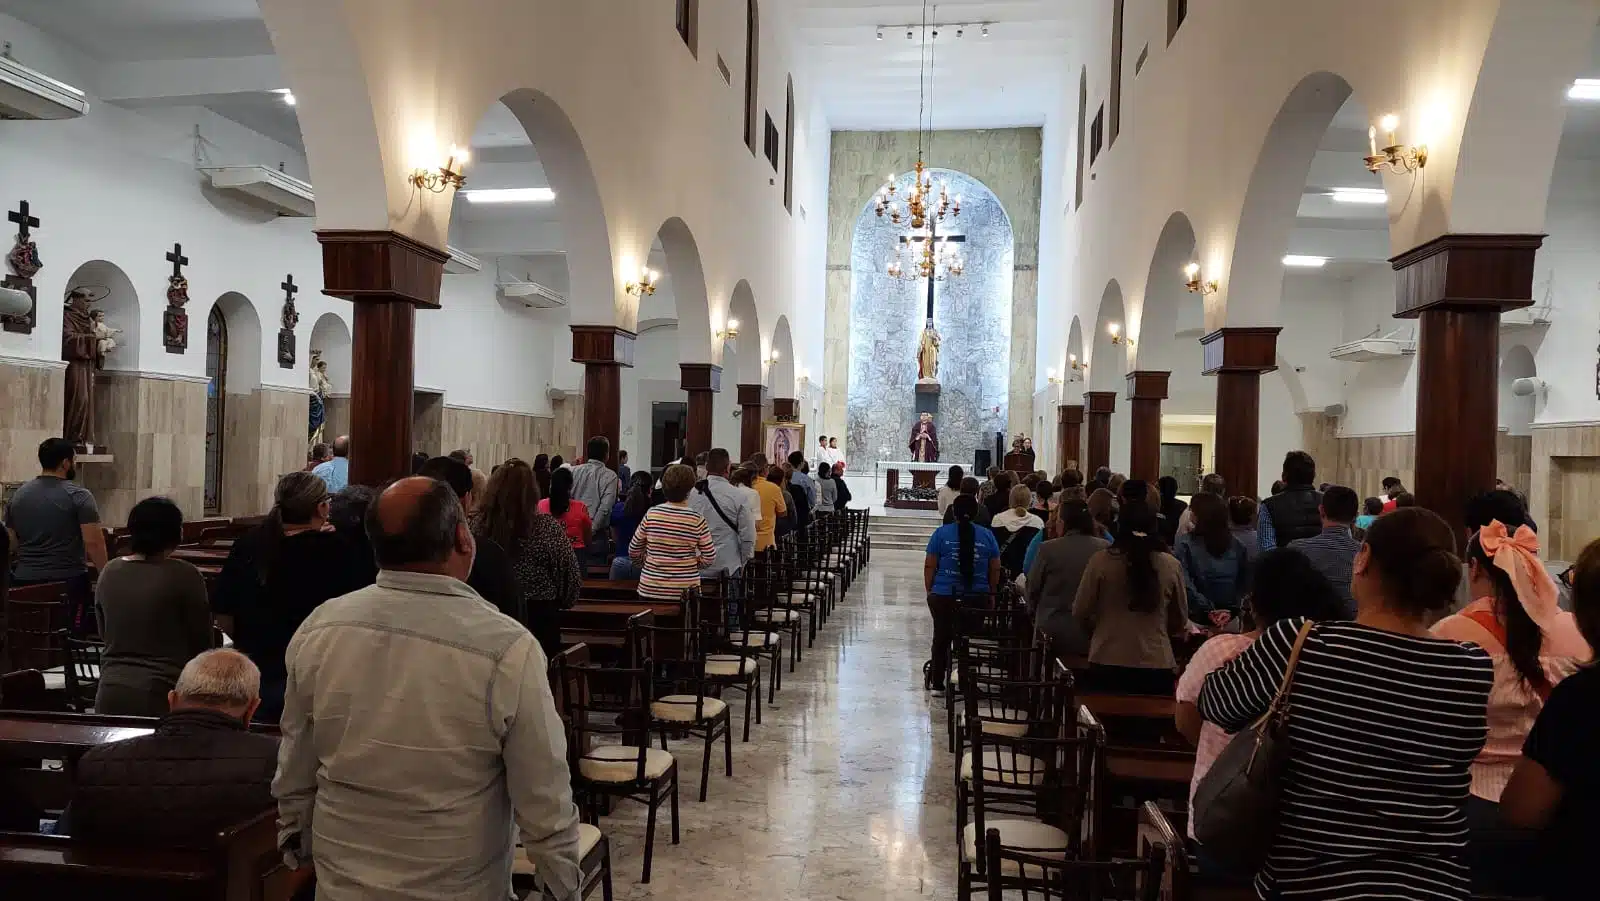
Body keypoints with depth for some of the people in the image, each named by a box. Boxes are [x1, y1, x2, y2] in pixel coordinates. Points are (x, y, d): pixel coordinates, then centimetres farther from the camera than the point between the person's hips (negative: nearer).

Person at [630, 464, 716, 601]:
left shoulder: (651, 514, -4)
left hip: (650, 589, 2)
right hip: (685, 591, -2)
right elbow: (709, 558, -4)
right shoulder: (697, 520, -8)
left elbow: (633, 551, 3)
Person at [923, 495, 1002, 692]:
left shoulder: (941, 533, -1)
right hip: (978, 598, 1)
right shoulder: (987, 535, 4)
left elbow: (929, 566, -2)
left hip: (943, 596, -1)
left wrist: (929, 590, 7)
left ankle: (937, 682, 17)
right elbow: (995, 569, 7)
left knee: (942, 638, 10)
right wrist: (992, 593, 17)